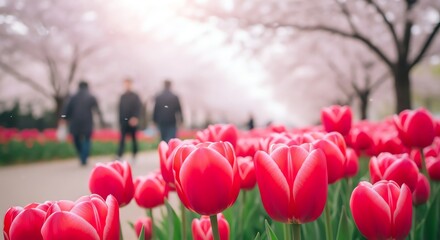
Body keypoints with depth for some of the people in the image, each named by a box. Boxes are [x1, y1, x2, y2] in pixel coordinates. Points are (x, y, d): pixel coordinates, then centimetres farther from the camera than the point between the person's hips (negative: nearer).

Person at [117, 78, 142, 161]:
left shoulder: (135, 96, 0)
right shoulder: (122, 96, 11)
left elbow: (139, 108, -7)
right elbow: (120, 109, 13)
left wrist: (135, 117, -20)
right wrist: (120, 120, 10)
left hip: (132, 122, -2)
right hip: (124, 121, 2)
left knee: (134, 138, 8)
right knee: (122, 139, -5)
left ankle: (134, 155, 20)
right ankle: (119, 155, -13)